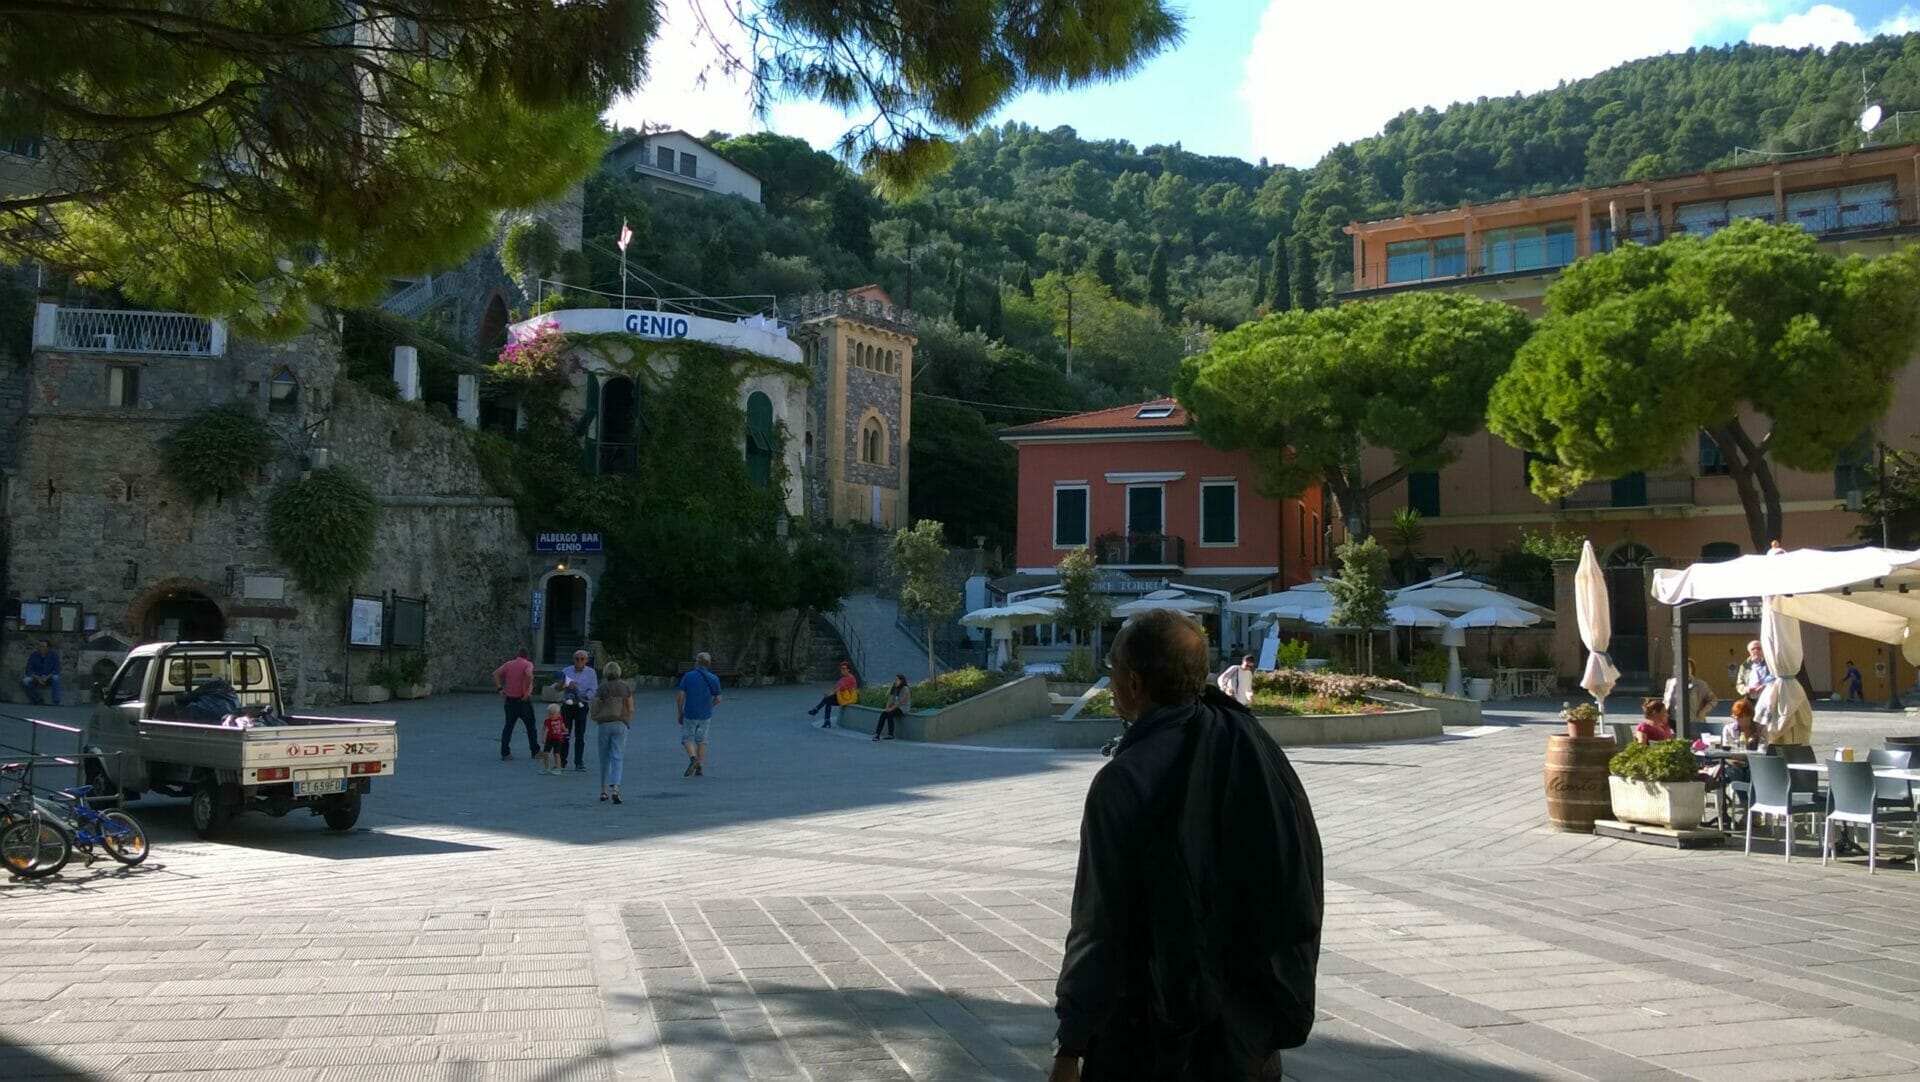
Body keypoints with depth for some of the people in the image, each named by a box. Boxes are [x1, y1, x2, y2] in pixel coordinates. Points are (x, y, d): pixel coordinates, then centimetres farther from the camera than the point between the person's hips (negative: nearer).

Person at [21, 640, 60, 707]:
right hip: (36, 678, 1)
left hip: (49, 679, -1)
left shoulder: (54, 656, -9)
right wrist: (38, 678, -29)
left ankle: (56, 702, -34)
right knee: (25, 682, -30)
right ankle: (37, 700, -10)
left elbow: (56, 670, -13)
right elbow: (29, 671, -10)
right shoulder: (33, 656, -7)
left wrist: (47, 677, -31)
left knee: (55, 678, -36)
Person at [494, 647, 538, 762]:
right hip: (523, 701, -4)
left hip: (509, 700, 4)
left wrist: (499, 688, -2)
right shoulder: (528, 664, -7)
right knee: (530, 726, 10)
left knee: (508, 726, 11)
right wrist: (526, 691, -20)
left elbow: (495, 673, -1)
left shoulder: (508, 664, 8)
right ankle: (535, 751, 16)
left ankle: (505, 753, 5)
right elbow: (529, 675, -27)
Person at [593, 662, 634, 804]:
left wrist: (596, 720, 21)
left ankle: (604, 791, 19)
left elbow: (594, 710, 0)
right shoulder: (626, 686, 1)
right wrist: (628, 722, 19)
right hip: (620, 724, 0)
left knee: (604, 758, 13)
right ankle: (615, 788, -21)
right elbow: (630, 709, 3)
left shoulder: (601, 688, -2)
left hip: (604, 724, 0)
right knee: (618, 758, -2)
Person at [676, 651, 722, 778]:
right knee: (701, 740, 15)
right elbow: (718, 699, 0)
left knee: (687, 738, 13)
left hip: (689, 714, -2)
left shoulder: (688, 676, -10)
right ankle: (700, 768, 10)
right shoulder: (714, 679, -4)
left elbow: (680, 696, -11)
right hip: (705, 715, 2)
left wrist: (679, 714, 0)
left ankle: (693, 758, -13)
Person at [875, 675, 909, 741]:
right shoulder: (895, 689, 13)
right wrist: (887, 707, -10)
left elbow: (901, 701, -20)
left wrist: (891, 708, -23)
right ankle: (877, 734, -28)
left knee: (889, 714, -30)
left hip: (903, 708, -7)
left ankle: (891, 735, -21)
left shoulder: (905, 689, -11)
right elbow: (890, 699, 7)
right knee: (883, 714, -20)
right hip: (895, 707, 7)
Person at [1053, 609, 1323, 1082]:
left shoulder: (1123, 781, -20)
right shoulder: (1256, 748, -3)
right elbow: (1306, 887, 5)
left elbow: (1100, 926, -18)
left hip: (1153, 1041, -5)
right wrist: (1286, 1001, 16)